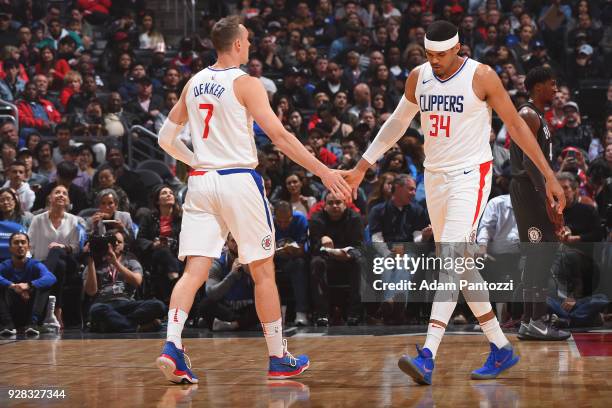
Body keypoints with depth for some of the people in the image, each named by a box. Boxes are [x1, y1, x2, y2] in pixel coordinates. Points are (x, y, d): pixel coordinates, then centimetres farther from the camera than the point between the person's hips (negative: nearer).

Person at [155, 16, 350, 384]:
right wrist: (323, 171, -13)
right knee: (264, 271, 7)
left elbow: (166, 138, 17)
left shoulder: (193, 84, 12)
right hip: (239, 180, -5)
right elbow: (279, 135, -14)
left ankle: (172, 346, -21)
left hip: (200, 183, 5)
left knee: (195, 271, -1)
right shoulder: (245, 83, -6)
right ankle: (280, 359, 14)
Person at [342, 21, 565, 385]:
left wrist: (549, 176, -7)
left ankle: (428, 357, -27)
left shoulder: (481, 77, -11)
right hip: (435, 176, 7)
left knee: (451, 261, -18)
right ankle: (502, 349, 21)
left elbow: (516, 125, -6)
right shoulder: (418, 77, 5)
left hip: (470, 176, -7)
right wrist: (363, 166, 19)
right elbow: (397, 123, 20)